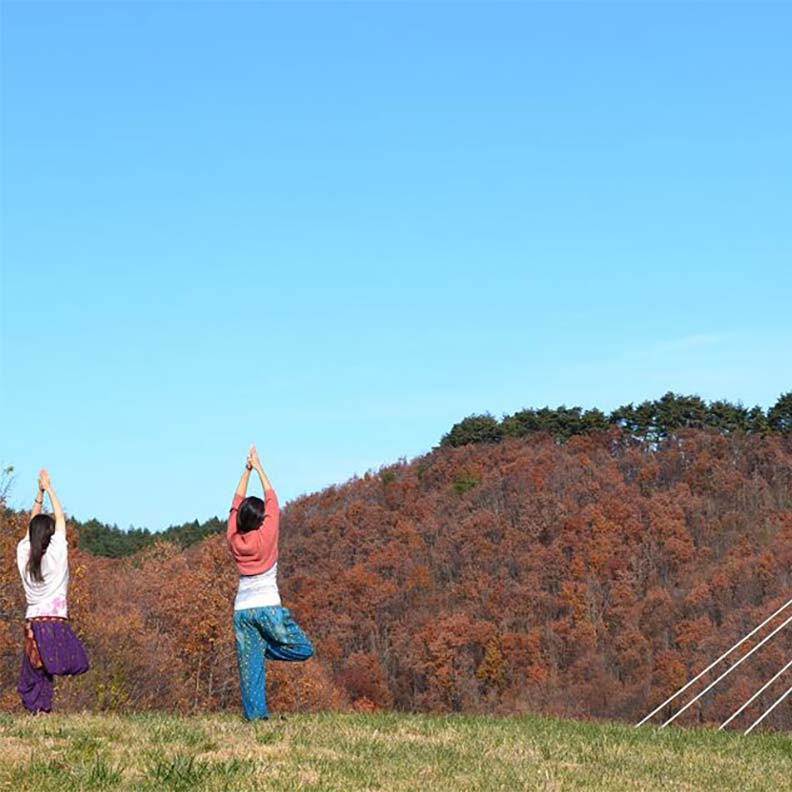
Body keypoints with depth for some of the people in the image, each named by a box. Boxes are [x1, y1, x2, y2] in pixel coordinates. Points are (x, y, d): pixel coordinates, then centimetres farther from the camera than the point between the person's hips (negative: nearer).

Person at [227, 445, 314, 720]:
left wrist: (246, 471, 15)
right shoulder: (266, 536, -6)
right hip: (267, 606, -4)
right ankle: (267, 645, -12)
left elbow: (236, 505, 14)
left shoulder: (234, 540, 3)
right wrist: (258, 468, 8)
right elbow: (272, 501, 3)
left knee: (250, 664, 2)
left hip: (242, 609, 4)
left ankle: (255, 713, -6)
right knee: (303, 650, 3)